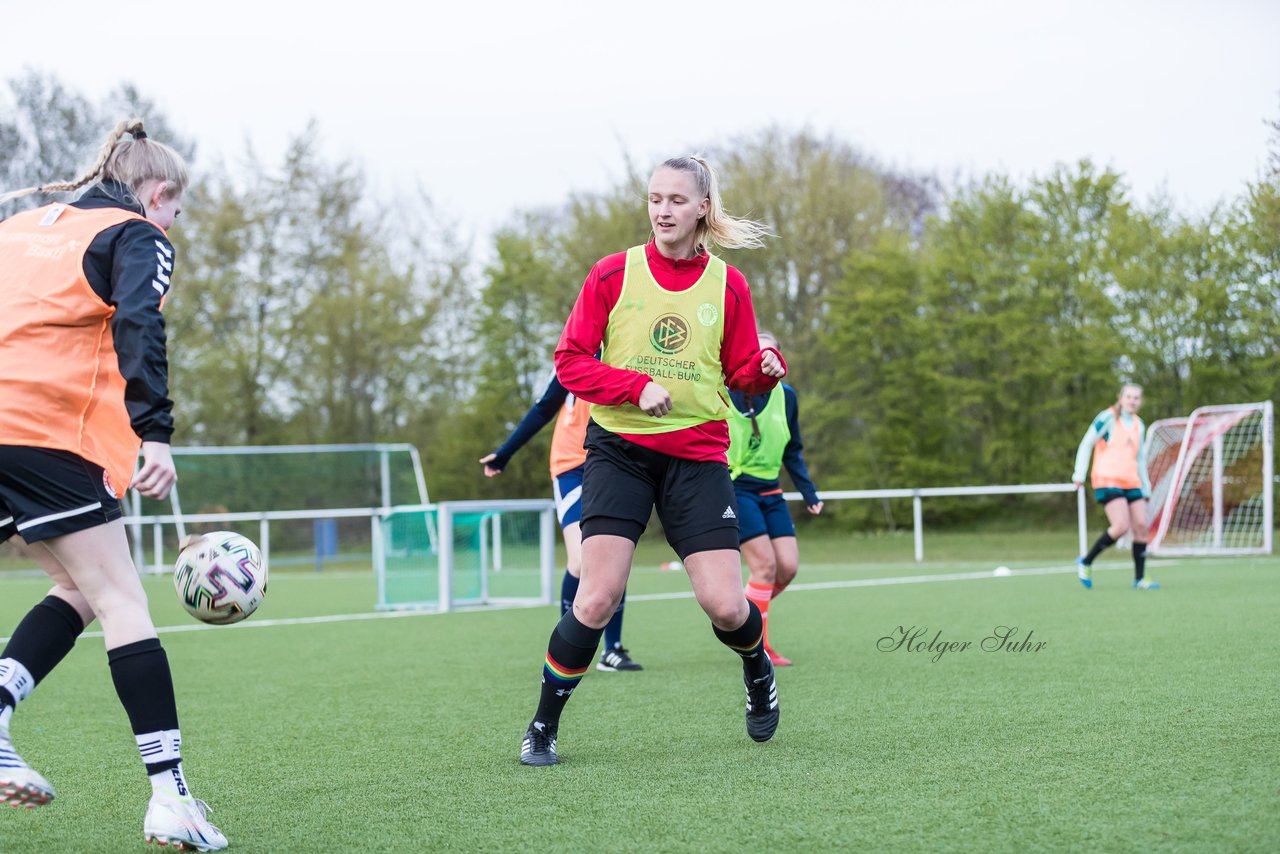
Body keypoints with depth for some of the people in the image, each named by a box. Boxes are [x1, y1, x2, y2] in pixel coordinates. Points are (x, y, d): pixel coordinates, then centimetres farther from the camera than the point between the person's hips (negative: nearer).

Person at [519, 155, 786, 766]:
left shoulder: (728, 285, 6)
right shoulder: (613, 274, 1)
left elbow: (741, 375, 11)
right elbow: (569, 362, 0)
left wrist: (766, 369, -12)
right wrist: (637, 387, -15)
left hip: (697, 454, 1)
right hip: (619, 449, -1)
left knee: (725, 607, -7)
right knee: (597, 599, -14)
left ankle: (758, 673, 30)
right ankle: (543, 727, 6)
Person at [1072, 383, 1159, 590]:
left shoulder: (1139, 425, 16)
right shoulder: (1108, 418, -4)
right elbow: (1086, 444, -3)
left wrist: (1146, 488, 21)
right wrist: (1079, 474, -8)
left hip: (1131, 483, 7)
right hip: (1107, 480, -7)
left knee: (1141, 526, -4)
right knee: (1122, 526, -19)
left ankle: (1139, 579, 4)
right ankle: (1086, 562, -2)